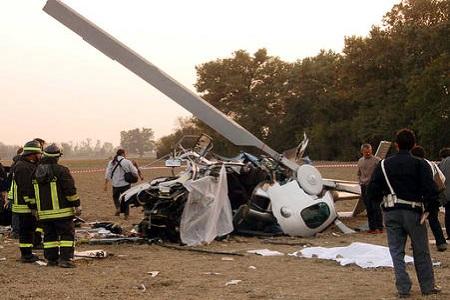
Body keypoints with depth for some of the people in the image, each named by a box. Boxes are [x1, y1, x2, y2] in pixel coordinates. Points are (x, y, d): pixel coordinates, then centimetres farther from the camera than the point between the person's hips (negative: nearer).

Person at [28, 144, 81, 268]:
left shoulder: (35, 172, 9)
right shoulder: (61, 170, -12)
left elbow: (32, 193, 15)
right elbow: (70, 190, -12)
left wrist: (34, 208, 23)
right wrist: (77, 205, -5)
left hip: (44, 212, 6)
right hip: (62, 211, -6)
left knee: (49, 235, 14)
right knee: (67, 234, 0)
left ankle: (51, 259, 15)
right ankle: (65, 259, -7)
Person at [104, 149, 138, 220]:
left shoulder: (111, 162, 0)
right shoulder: (127, 162, -9)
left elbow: (107, 174, -2)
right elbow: (134, 172, -4)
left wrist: (106, 184, 2)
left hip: (115, 184, 2)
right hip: (125, 184, -2)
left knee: (115, 197, 23)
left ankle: (118, 207, -1)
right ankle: (126, 214, 12)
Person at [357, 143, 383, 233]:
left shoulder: (376, 160, -5)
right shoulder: (360, 161, 14)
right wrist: (361, 182, 13)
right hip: (364, 187, 6)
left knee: (376, 208, -8)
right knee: (368, 209, 8)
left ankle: (379, 227, -5)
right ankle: (372, 227, 14)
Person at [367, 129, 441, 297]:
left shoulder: (384, 165, 3)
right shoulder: (420, 164, -4)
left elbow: (371, 193, 1)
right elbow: (430, 190, -14)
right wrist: (430, 208, -1)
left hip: (391, 213, 1)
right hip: (413, 212, -1)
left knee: (396, 251, 7)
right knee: (421, 252, 12)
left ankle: (403, 289, 3)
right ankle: (428, 287, 19)